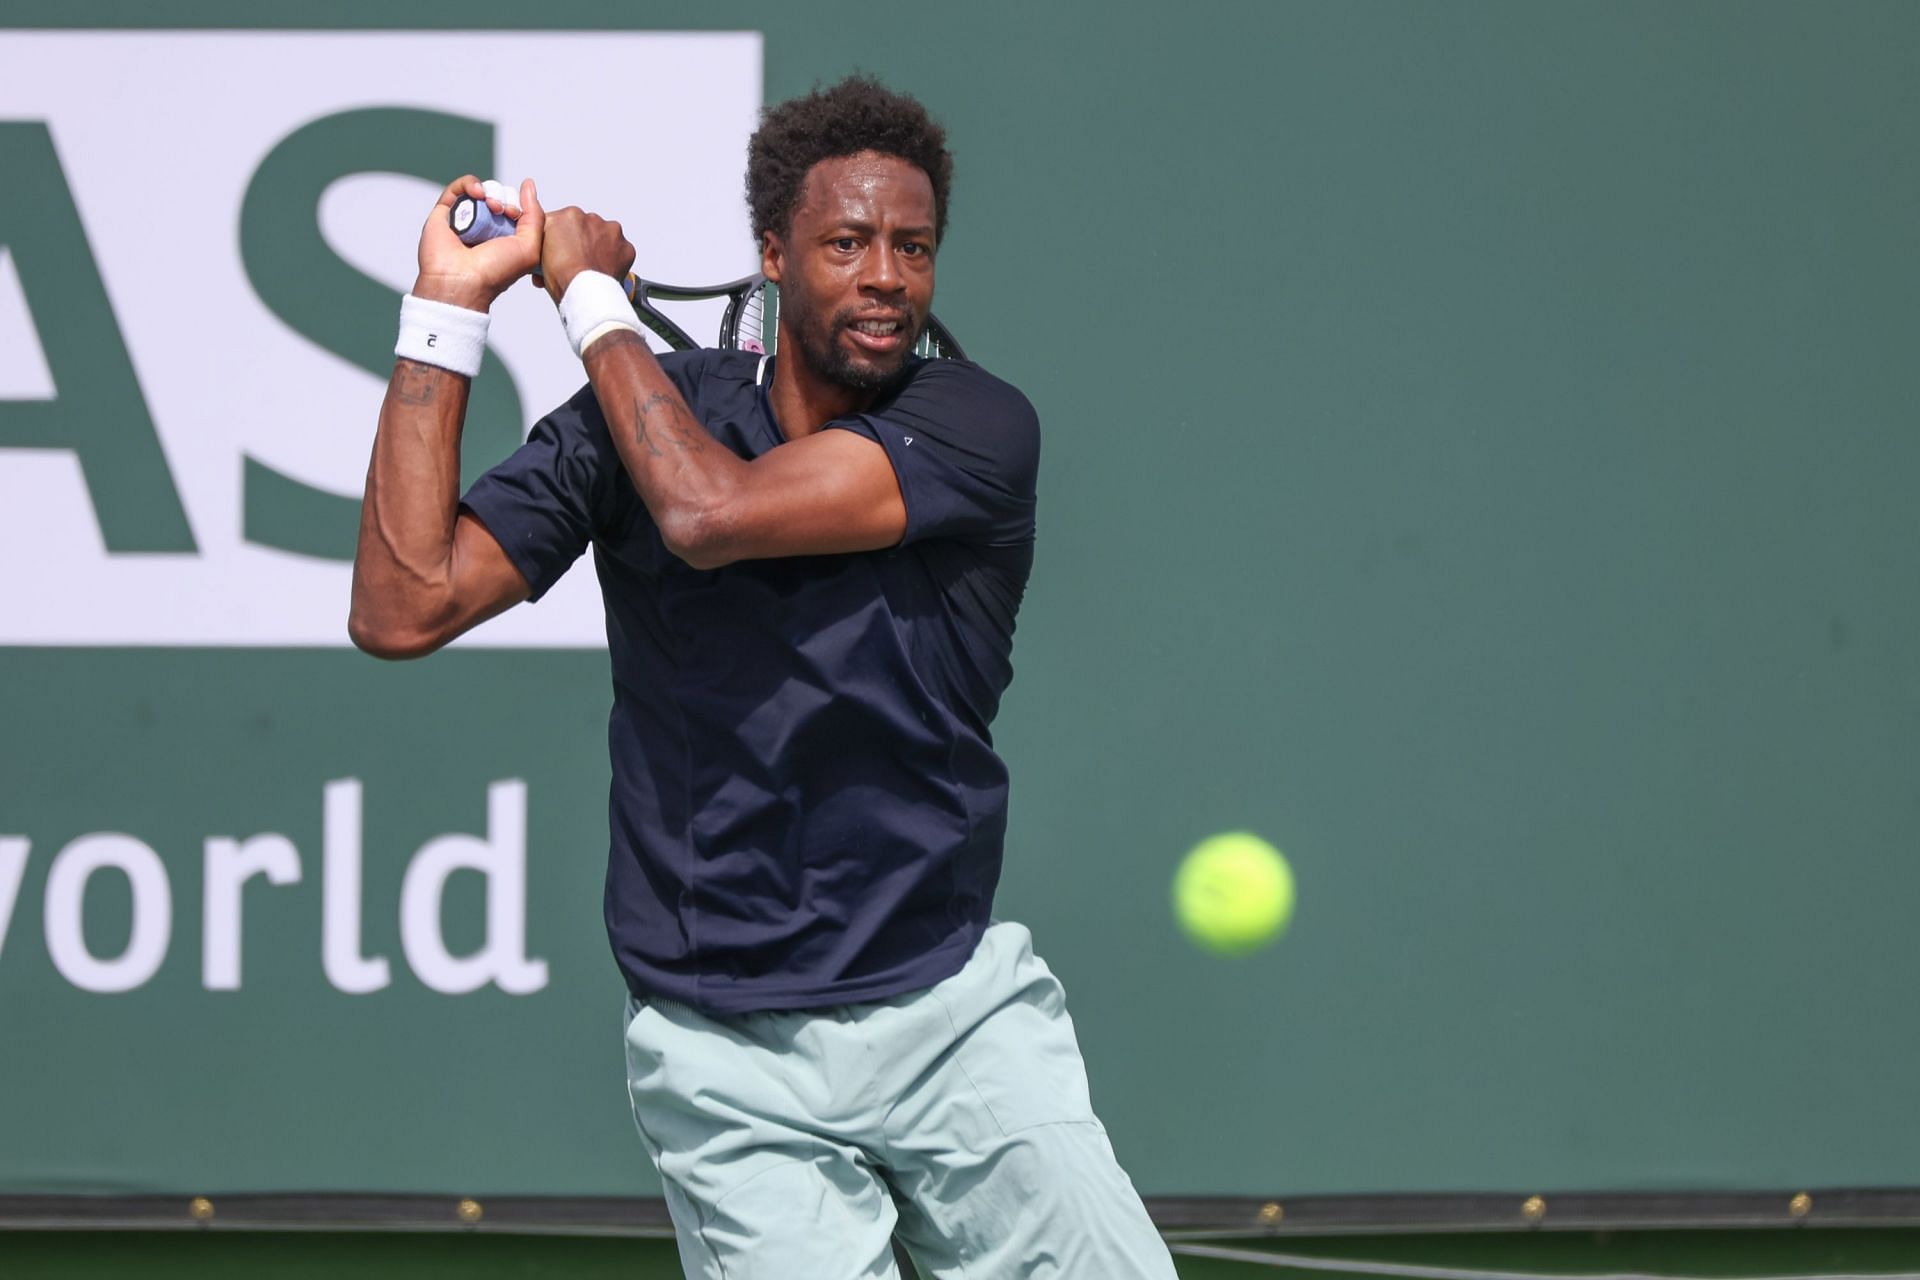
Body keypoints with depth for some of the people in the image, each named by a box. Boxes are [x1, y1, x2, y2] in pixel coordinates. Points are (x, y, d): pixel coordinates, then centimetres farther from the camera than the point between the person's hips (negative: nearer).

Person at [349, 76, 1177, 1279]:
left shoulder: (980, 430, -6)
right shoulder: (638, 417, 2)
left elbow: (714, 513, -20)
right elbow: (404, 607, -8)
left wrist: (593, 299, -7)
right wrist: (449, 308, -8)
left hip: (958, 1014, 0)